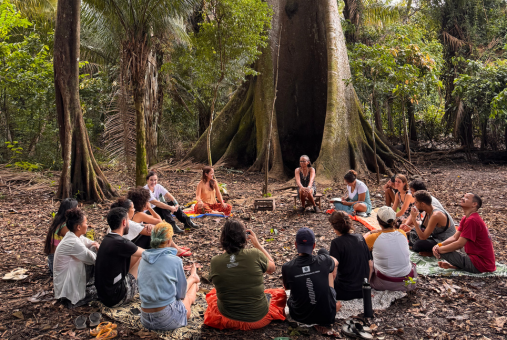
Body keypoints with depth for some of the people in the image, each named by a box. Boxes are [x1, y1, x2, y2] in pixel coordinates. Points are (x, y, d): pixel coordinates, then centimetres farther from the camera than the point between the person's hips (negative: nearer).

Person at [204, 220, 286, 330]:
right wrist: (257, 244, 4)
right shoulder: (255, 255, -23)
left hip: (227, 319, 2)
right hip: (259, 318, -2)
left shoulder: (215, 262, -17)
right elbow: (272, 268, -1)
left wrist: (227, 248, 5)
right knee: (281, 293, 26)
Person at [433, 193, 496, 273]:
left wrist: (440, 249, -12)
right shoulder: (465, 218, 11)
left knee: (444, 252, -19)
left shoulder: (471, 220, -21)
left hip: (480, 265, -10)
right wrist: (439, 245, -10)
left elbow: (459, 244, -22)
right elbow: (455, 237, 7)